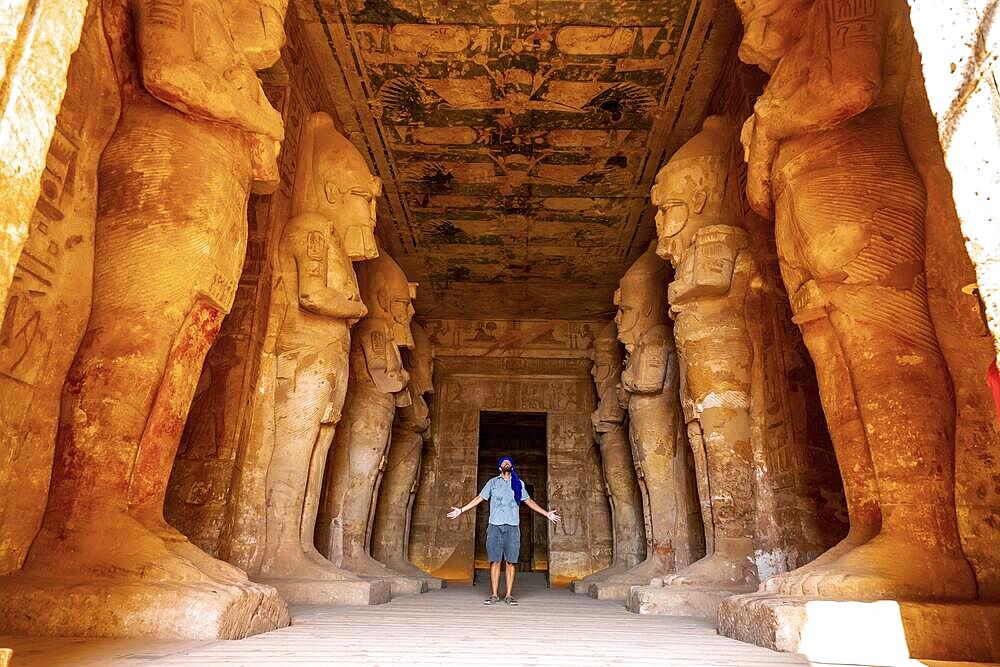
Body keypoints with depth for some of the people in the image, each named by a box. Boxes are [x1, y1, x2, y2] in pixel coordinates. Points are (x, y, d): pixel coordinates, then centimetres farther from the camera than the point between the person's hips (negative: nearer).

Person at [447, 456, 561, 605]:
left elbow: (529, 501, 21)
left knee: (510, 562, -1)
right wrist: (461, 510, 9)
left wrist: (547, 514, 19)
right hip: (495, 526, 0)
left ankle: (509, 595, 5)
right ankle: (494, 595, 5)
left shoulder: (518, 483, 16)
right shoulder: (492, 482, 14)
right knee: (495, 561, -1)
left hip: (512, 526, 0)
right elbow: (479, 498, 15)